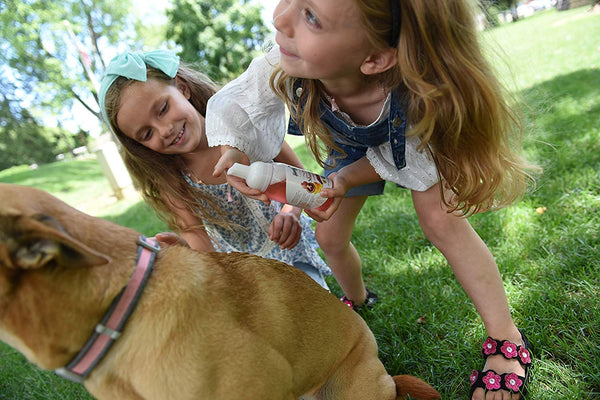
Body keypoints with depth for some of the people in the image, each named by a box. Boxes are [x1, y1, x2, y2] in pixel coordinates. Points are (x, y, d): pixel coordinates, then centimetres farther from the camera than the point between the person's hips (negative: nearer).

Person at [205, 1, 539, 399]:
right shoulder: (284, 63, -40)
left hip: (414, 140, -3)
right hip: (350, 146, 4)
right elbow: (231, 104, -24)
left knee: (441, 219, -25)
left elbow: (413, 163, -28)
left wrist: (347, 179, -41)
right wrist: (233, 149, -44)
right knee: (330, 237, 7)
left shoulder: (419, 99, -47)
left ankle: (507, 339, -4)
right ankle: (357, 301, 42)